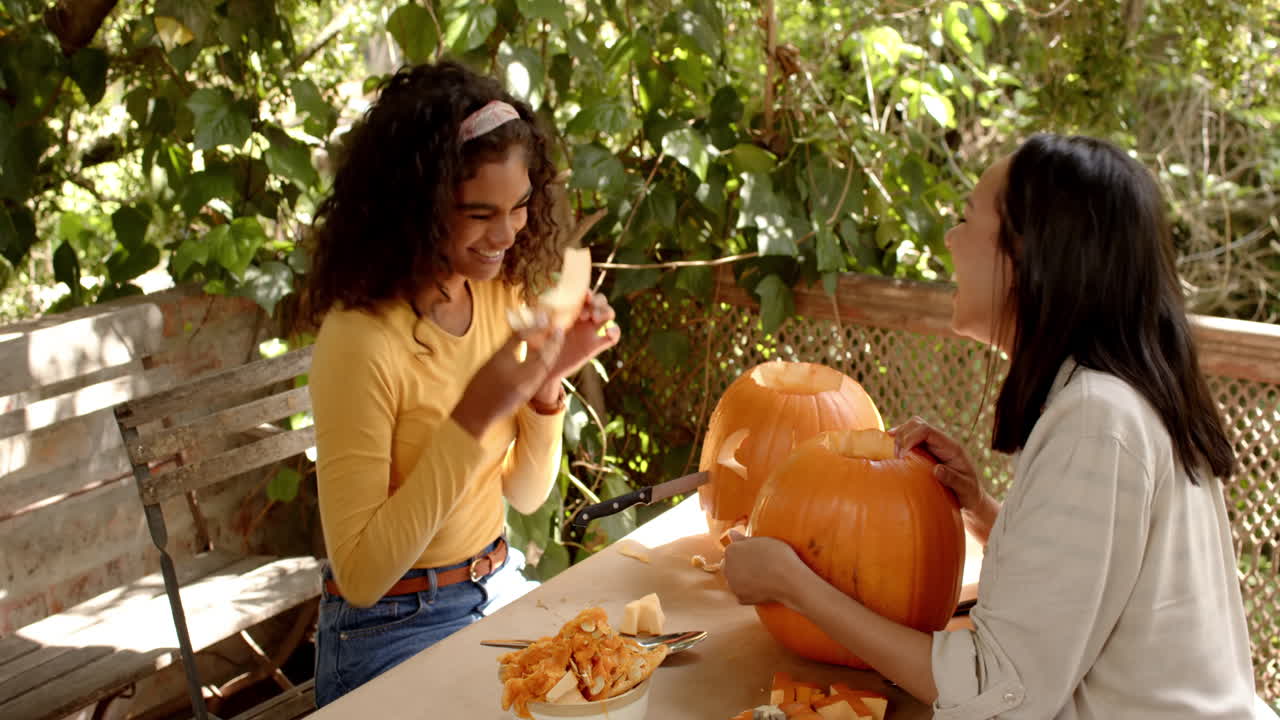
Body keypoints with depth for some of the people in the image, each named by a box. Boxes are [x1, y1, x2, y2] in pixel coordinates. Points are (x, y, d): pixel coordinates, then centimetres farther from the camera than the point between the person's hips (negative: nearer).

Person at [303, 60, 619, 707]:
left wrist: (547, 384, -12)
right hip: (394, 633, -6)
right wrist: (474, 417, -30)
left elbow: (525, 495, 5)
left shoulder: (501, 293, -2)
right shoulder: (362, 339, -24)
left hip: (502, 591, 7)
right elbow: (360, 575, -24)